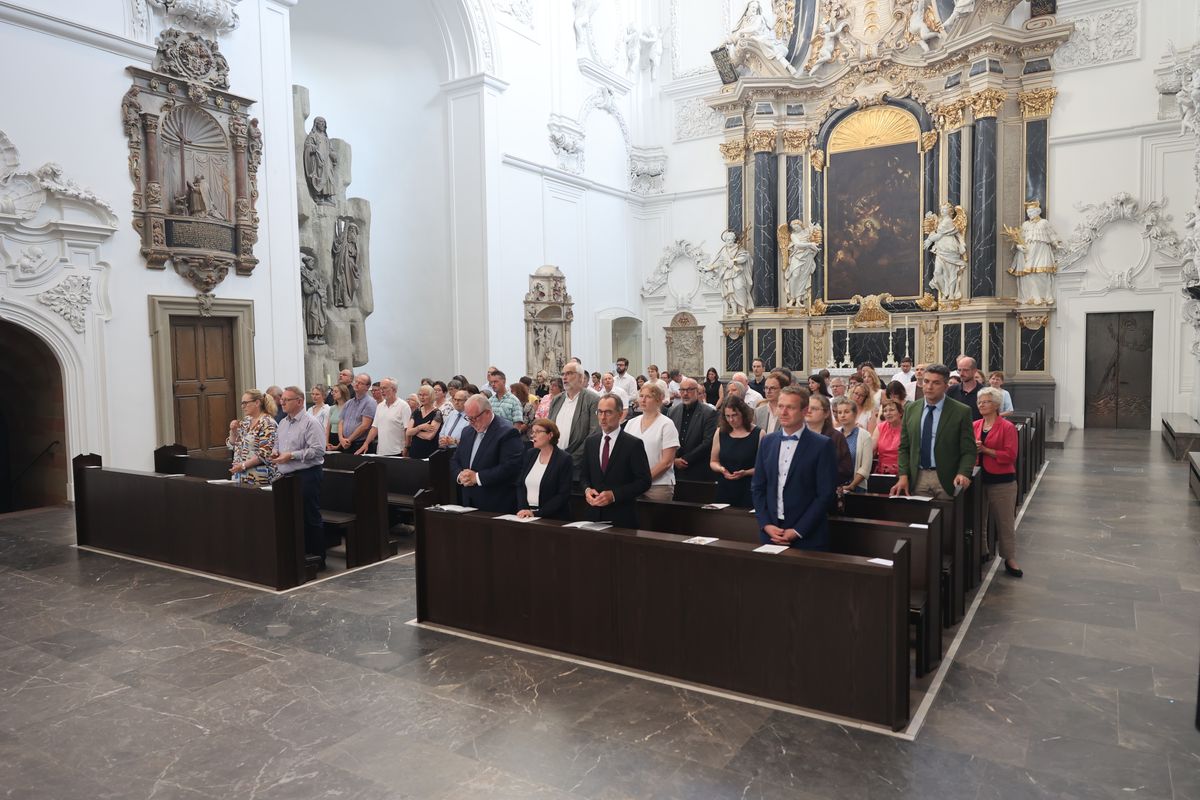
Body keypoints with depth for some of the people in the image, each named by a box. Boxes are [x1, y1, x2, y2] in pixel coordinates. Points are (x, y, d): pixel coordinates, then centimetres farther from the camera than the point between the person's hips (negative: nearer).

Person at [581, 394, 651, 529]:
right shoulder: (590, 442, 7)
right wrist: (587, 490, -7)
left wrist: (614, 495, -18)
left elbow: (644, 481, -10)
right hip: (594, 515, 4)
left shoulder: (633, 444, -9)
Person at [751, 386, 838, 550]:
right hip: (771, 533, 4)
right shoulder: (767, 441, 7)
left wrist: (798, 531, -12)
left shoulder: (823, 445, -7)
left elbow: (826, 494, -10)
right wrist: (766, 524, -3)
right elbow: (758, 487, 9)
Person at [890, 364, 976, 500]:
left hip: (946, 479, -2)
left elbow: (968, 451, -4)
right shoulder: (911, 409, 7)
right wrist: (903, 475, -2)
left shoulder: (961, 412, -3)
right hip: (917, 478, 3)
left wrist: (963, 473, -20)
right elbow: (904, 447, 9)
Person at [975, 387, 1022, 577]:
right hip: (979, 479, 5)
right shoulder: (975, 425, 8)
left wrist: (985, 450, -18)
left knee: (1005, 522, 4)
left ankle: (1010, 559, 16)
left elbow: (1010, 455, -15)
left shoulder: (1007, 427, -7)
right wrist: (972, 448, -10)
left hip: (1001, 481, -5)